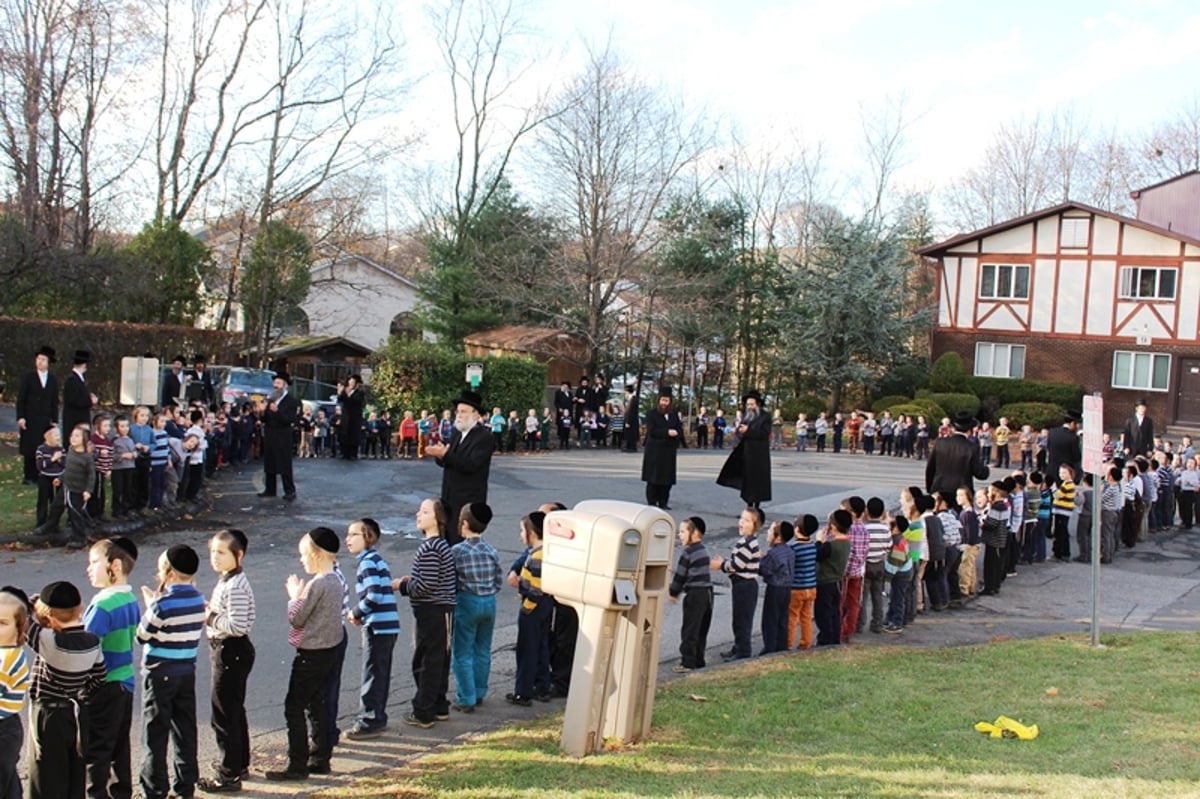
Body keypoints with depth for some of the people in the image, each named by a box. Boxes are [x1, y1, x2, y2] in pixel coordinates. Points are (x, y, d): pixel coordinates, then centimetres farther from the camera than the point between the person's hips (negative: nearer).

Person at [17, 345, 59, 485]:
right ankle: (29, 477, 6)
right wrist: (20, 417, -9)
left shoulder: (53, 380, 9)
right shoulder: (28, 377, 1)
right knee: (30, 448, -1)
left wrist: (54, 420, 6)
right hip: (30, 419, -2)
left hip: (45, 420, 2)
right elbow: (20, 398, -1)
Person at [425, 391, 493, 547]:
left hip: (469, 501, -7)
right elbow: (444, 462, 9)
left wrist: (446, 454, -28)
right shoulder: (456, 433, 14)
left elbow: (471, 465, -22)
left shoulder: (484, 437, -10)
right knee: (448, 539, 6)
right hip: (449, 497, 7)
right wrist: (439, 454, -14)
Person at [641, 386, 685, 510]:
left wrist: (676, 433, -13)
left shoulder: (674, 413, 9)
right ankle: (652, 502, 5)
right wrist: (667, 432, -18)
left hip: (669, 450, 4)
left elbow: (679, 429, 9)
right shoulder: (652, 413, -2)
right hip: (654, 450, -3)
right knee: (654, 476, -2)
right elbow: (651, 430, -11)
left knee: (667, 476, 2)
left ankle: (663, 502, 10)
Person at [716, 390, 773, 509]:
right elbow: (739, 431, 11)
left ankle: (757, 506, 5)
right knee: (746, 479, 6)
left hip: (758, 455, -5)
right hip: (745, 453, 6)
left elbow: (765, 433, -16)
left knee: (757, 479, -1)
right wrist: (740, 430, -13)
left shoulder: (765, 417, -5)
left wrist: (748, 430, -18)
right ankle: (749, 506, 13)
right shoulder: (745, 416, 13)